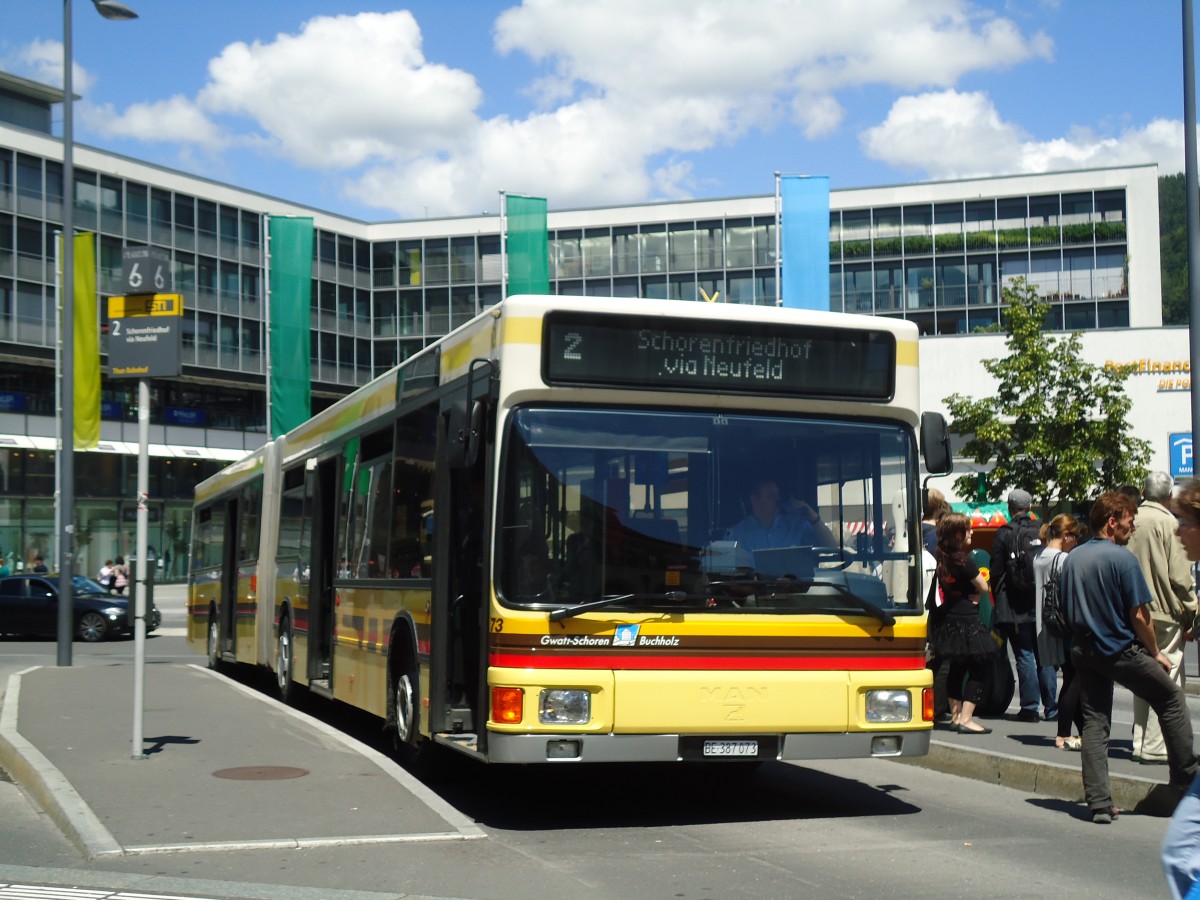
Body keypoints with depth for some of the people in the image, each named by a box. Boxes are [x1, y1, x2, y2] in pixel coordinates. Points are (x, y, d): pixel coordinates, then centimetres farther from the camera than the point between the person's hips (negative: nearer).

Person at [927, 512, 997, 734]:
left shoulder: (939, 559, 5)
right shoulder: (963, 560, -17)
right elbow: (983, 587, -10)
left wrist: (968, 594, 8)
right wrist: (973, 595, 9)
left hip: (947, 621, 8)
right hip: (966, 621, -8)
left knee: (956, 668, 17)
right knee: (977, 669, -4)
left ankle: (955, 715, 23)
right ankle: (965, 719, -10)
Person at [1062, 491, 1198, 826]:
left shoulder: (1072, 558, 6)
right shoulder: (1122, 558, -14)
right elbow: (1139, 616, -14)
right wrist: (1156, 653, -1)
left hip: (1083, 652, 6)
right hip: (1120, 651, -6)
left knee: (1094, 723, 7)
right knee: (1171, 699, 14)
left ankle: (1099, 804, 4)